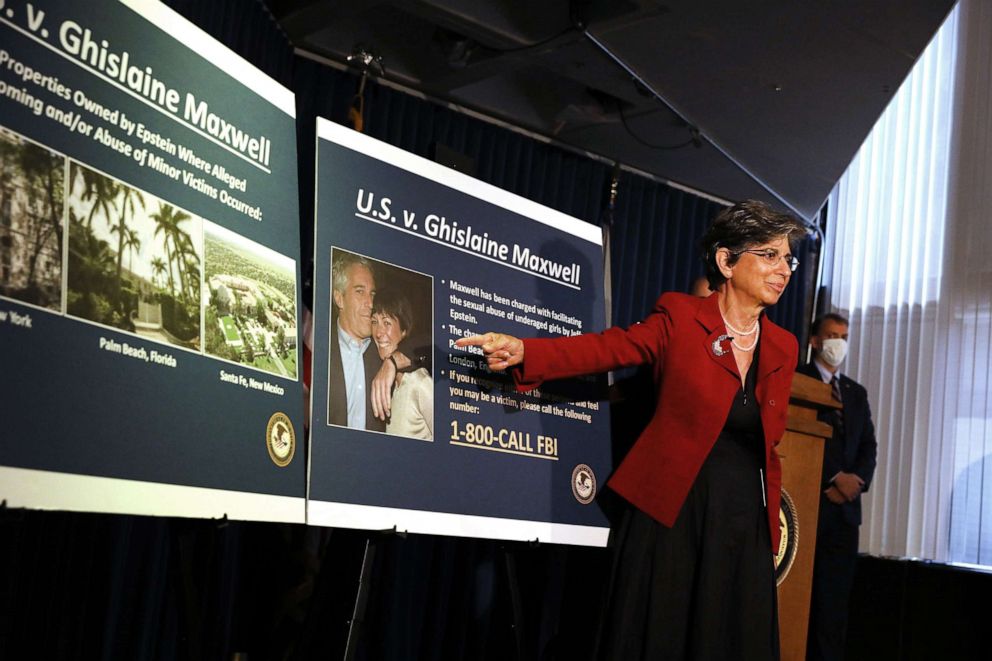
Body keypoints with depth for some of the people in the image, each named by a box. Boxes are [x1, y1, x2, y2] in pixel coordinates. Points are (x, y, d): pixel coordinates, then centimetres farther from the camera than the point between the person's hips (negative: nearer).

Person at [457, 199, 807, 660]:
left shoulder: (783, 347, 10)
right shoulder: (681, 317, -4)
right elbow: (608, 348, -15)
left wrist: (770, 511, 13)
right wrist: (525, 352, -31)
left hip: (744, 528, 5)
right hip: (671, 516, -4)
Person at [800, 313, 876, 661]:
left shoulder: (857, 392, 20)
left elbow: (868, 447, 14)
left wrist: (856, 481, -6)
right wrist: (834, 478, -13)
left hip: (846, 506, 5)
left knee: (834, 596, 2)